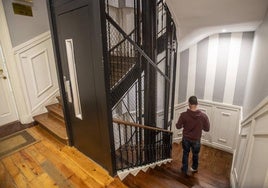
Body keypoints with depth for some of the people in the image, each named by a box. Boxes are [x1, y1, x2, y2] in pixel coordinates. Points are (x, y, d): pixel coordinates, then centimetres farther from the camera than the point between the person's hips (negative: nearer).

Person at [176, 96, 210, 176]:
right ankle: (194, 168, 50)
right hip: (196, 140, 1)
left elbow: (178, 126, -10)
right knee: (195, 154, 27)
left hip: (186, 139, -1)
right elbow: (207, 129, -8)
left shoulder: (184, 115, -22)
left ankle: (184, 170, 39)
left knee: (185, 154, 23)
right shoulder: (203, 116, -20)